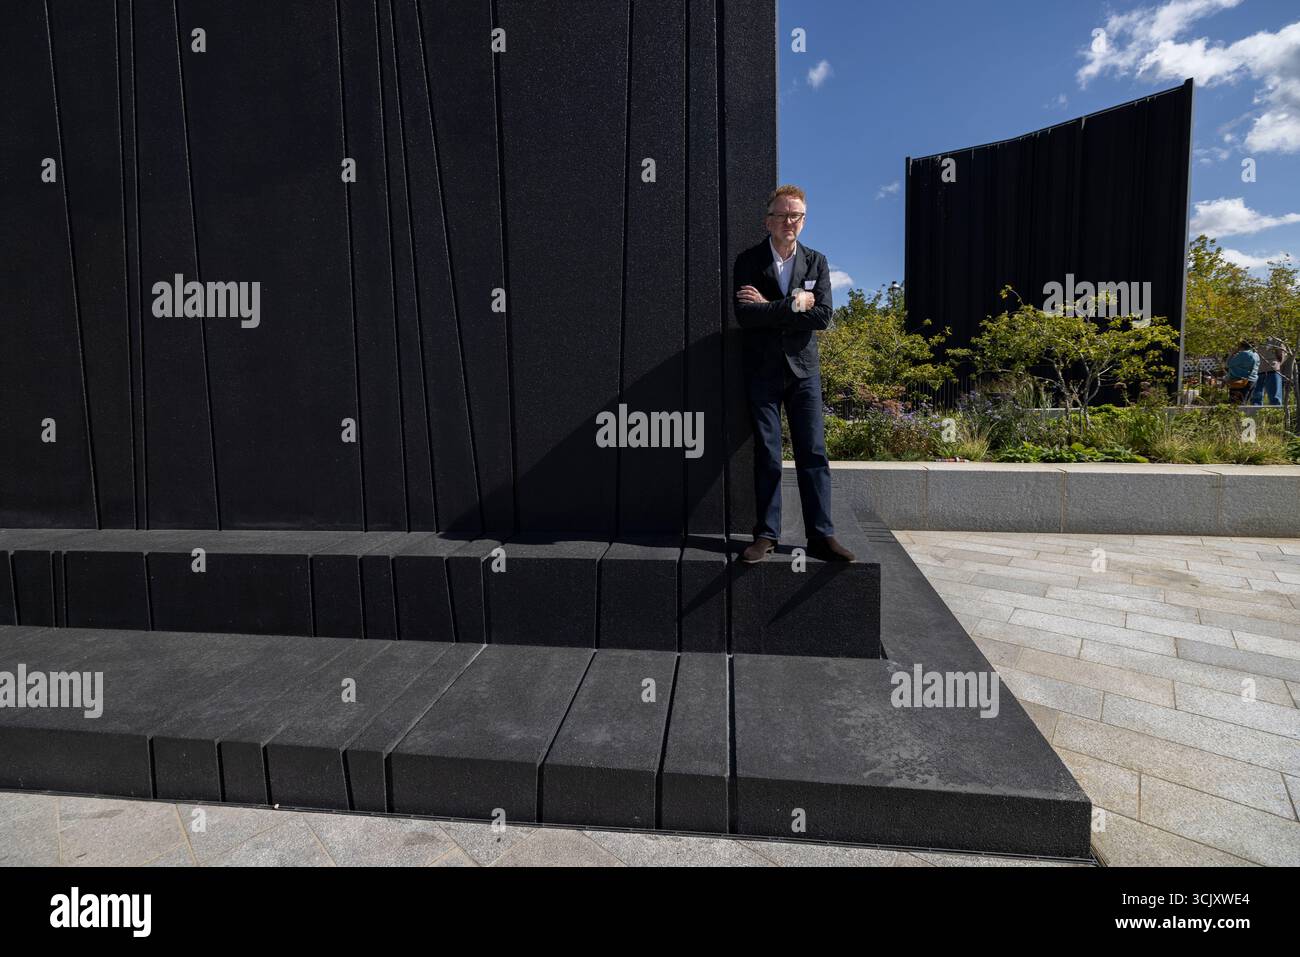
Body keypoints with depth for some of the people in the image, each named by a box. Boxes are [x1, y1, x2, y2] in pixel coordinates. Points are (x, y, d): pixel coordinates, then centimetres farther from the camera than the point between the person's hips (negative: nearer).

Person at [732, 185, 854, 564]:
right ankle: (766, 534, 10)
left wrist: (769, 307, -11)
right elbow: (744, 316, -14)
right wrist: (794, 304, -13)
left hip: (803, 369, 2)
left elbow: (822, 316, -7)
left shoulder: (817, 262, 8)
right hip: (762, 371, -2)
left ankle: (821, 536, 5)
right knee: (766, 457, 2)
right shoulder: (748, 261, 1)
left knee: (813, 454, 0)